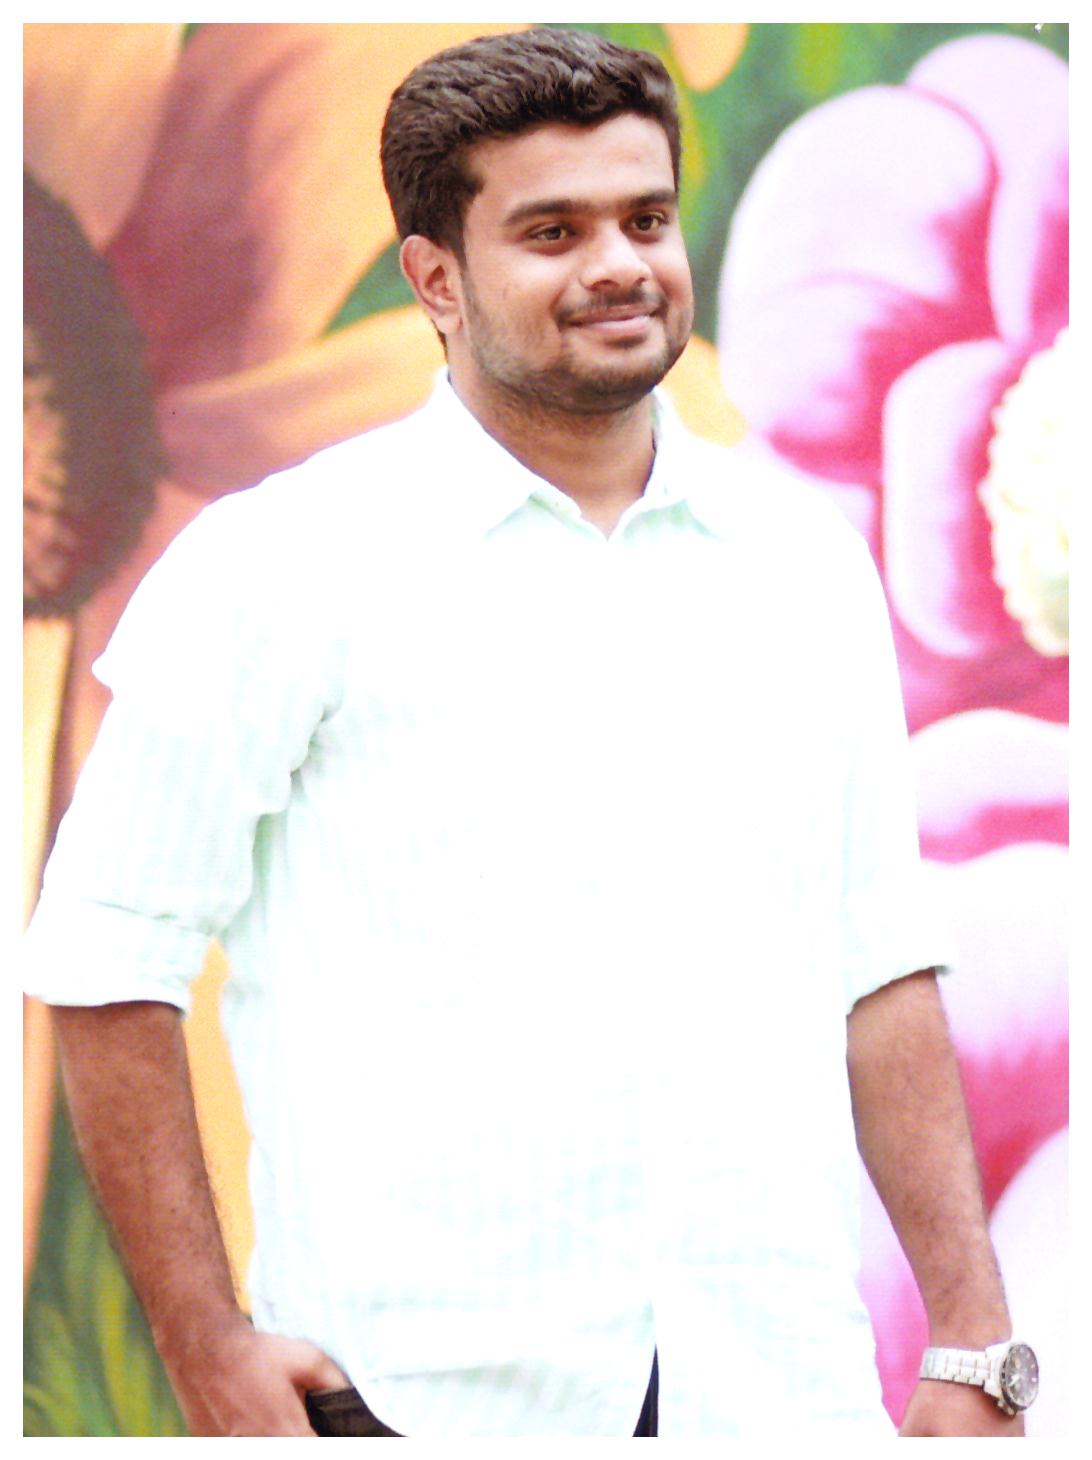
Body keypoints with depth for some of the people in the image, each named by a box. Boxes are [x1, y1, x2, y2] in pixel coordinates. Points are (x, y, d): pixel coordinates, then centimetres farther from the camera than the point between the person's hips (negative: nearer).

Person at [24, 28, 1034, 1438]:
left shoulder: (801, 563, 12)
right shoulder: (283, 564, -2)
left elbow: (881, 970, 15)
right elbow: (106, 962, -2)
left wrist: (972, 1343, 9)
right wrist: (210, 1354, -6)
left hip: (775, 1383, 4)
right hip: (428, 1397, -3)